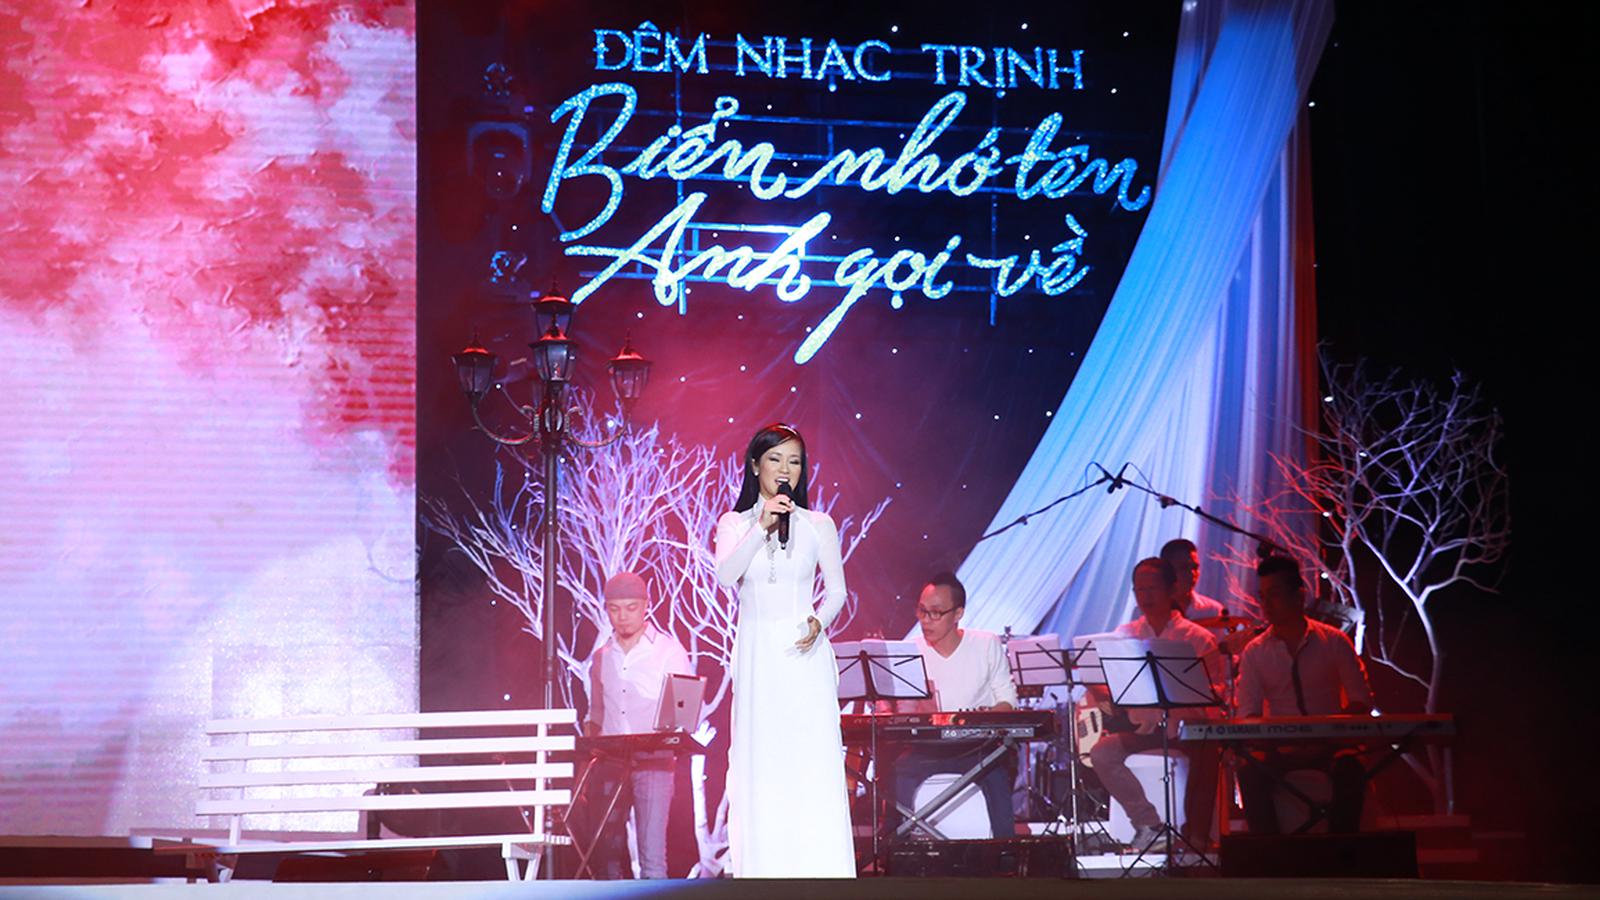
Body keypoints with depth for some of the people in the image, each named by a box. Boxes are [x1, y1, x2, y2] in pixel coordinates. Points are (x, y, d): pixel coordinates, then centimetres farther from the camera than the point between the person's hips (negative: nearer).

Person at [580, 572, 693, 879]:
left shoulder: (669, 650, 3)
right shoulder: (601, 657, 16)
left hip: (654, 761, -4)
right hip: (610, 762, 4)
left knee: (652, 857, -11)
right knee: (607, 853, 1)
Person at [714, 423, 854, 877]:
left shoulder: (817, 525, 5)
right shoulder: (735, 523, 6)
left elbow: (836, 590, 8)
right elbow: (725, 576, -11)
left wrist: (819, 621, -11)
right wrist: (762, 527, -17)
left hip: (804, 652, -1)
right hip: (756, 650, 1)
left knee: (812, 759, -5)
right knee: (760, 760, 0)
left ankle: (818, 870, -2)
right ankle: (763, 869, 4)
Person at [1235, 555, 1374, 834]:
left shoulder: (1334, 642, 4)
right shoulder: (1254, 652, 7)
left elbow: (1361, 701, 4)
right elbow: (1249, 713, 3)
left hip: (1330, 746, -1)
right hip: (1280, 749, 1)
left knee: (1348, 768, -34)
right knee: (1250, 770, -31)